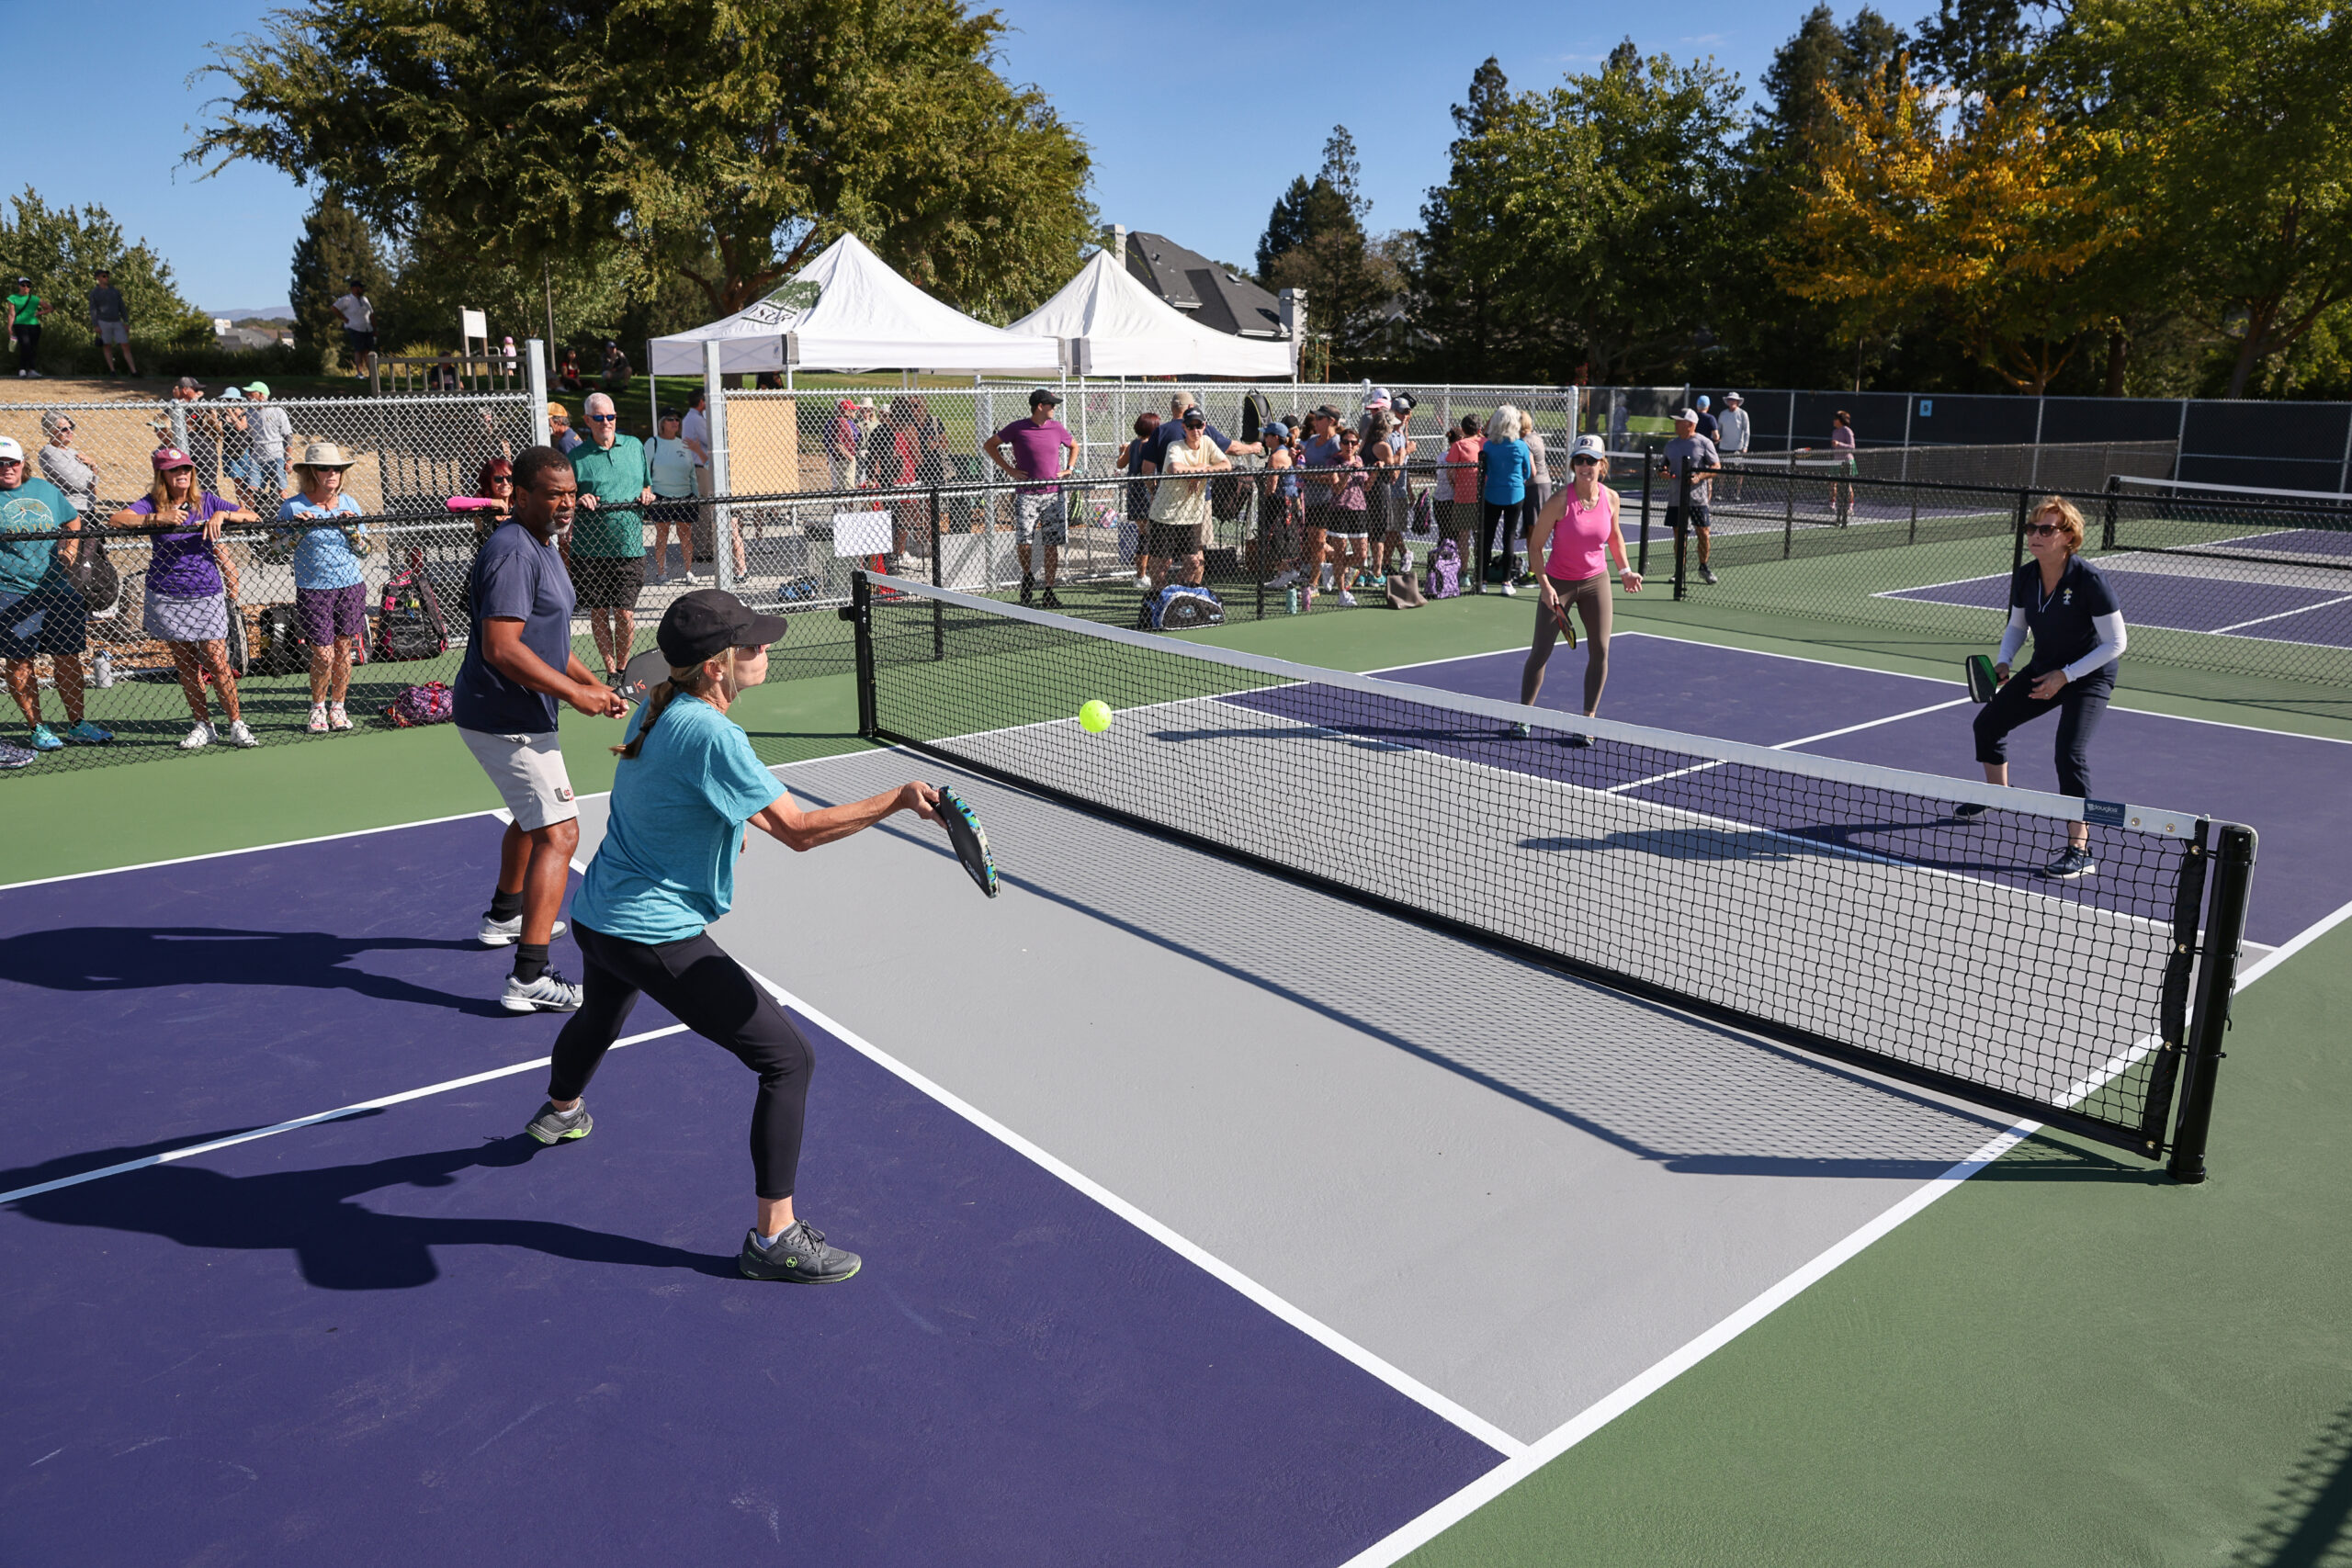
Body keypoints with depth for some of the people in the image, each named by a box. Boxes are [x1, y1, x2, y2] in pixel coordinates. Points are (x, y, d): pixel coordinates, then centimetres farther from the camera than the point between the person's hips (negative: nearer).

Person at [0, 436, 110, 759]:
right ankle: (37, 728, 11)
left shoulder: (46, 489, 10)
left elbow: (72, 521, 24)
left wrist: (69, 549, 8)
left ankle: (76, 723, 20)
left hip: (58, 589, 4)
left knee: (68, 658, 8)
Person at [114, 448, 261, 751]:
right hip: (166, 596, 0)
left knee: (217, 662, -5)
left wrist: (223, 514, -20)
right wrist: (158, 517, -29)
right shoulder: (152, 503, -2)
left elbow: (253, 517, -3)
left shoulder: (206, 500, 2)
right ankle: (203, 726, 15)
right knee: (186, 665, 6)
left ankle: (236, 725, 5)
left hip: (207, 593, 0)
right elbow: (118, 520, -18)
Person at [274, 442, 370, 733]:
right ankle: (318, 707, 17)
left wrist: (352, 528, -8)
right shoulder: (292, 507, -4)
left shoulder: (348, 503, 6)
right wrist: (297, 527, -15)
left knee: (343, 649, 6)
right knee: (323, 655, -5)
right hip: (313, 590, -3)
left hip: (351, 586, 3)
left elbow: (363, 547, 11)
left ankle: (337, 707, 21)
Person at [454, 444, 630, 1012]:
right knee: (559, 833, -15)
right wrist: (574, 693, -25)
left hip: (514, 716, 11)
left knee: (533, 814, 30)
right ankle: (529, 978, -18)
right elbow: (501, 648, -29)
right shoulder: (512, 553, -21)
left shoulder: (543, 549, 13)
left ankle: (504, 915, 51)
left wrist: (595, 685, 9)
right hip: (507, 720, -11)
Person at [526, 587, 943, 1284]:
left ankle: (559, 1112, 72)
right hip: (658, 938, -10)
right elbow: (800, 830, -27)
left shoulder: (660, 706, 1)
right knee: (788, 1057, -7)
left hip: (595, 917, 10)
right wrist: (900, 799, -29)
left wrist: (730, 817, 19)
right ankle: (773, 1237, -1)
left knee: (600, 1015, 40)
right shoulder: (712, 735, -26)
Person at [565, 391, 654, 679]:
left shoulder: (635, 446, 10)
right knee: (597, 613, 5)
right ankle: (610, 671, 17)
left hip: (628, 547, 1)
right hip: (589, 550, -1)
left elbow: (647, 485, 23)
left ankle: (623, 670, 18)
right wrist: (579, 500, -14)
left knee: (625, 614, -1)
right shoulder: (576, 456, 2)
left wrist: (646, 494, 1)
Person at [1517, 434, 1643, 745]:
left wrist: (1625, 570, 7)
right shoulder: (1560, 502, -18)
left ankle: (1587, 720, 11)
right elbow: (1535, 545, -12)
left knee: (1600, 651, 0)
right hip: (1558, 582, -4)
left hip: (1596, 581, 4)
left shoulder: (1611, 498, -5)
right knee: (1541, 651, -2)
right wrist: (1544, 585, -18)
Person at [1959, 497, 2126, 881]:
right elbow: (2017, 626, 10)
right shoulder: (2025, 577, -7)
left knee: (2070, 751, -24)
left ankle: (2080, 852, -20)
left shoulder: (2090, 580, -25)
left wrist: (2065, 675, -23)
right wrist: (2003, 662, -8)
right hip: (2044, 669, 7)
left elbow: (2116, 642, -19)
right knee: (1988, 722, 16)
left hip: (2090, 675, -7)